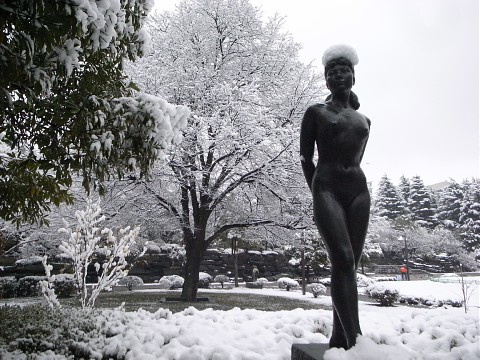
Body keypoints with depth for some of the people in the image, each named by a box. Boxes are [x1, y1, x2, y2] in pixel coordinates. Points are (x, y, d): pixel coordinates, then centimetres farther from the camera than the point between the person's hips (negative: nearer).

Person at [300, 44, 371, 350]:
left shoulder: (364, 120, 21)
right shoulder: (316, 112, 8)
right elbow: (306, 158, 7)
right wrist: (319, 193, 7)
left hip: (359, 190, 5)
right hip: (327, 189, -4)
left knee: (351, 266, -1)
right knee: (343, 262, -20)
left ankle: (339, 339, 6)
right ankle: (355, 340, -20)